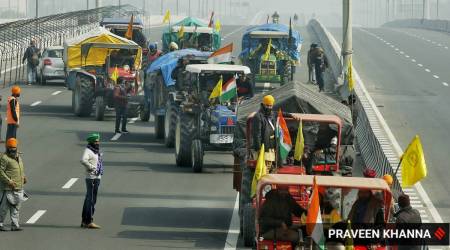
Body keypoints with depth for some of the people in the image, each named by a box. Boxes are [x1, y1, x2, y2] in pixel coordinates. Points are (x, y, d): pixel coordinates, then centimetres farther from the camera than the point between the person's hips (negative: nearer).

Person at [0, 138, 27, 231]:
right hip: (8, 188, -8)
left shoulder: (18, 157, 15)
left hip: (18, 188, 8)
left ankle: (15, 225, 14)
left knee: (16, 207, 10)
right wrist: (9, 181, -22)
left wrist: (23, 177, 9)